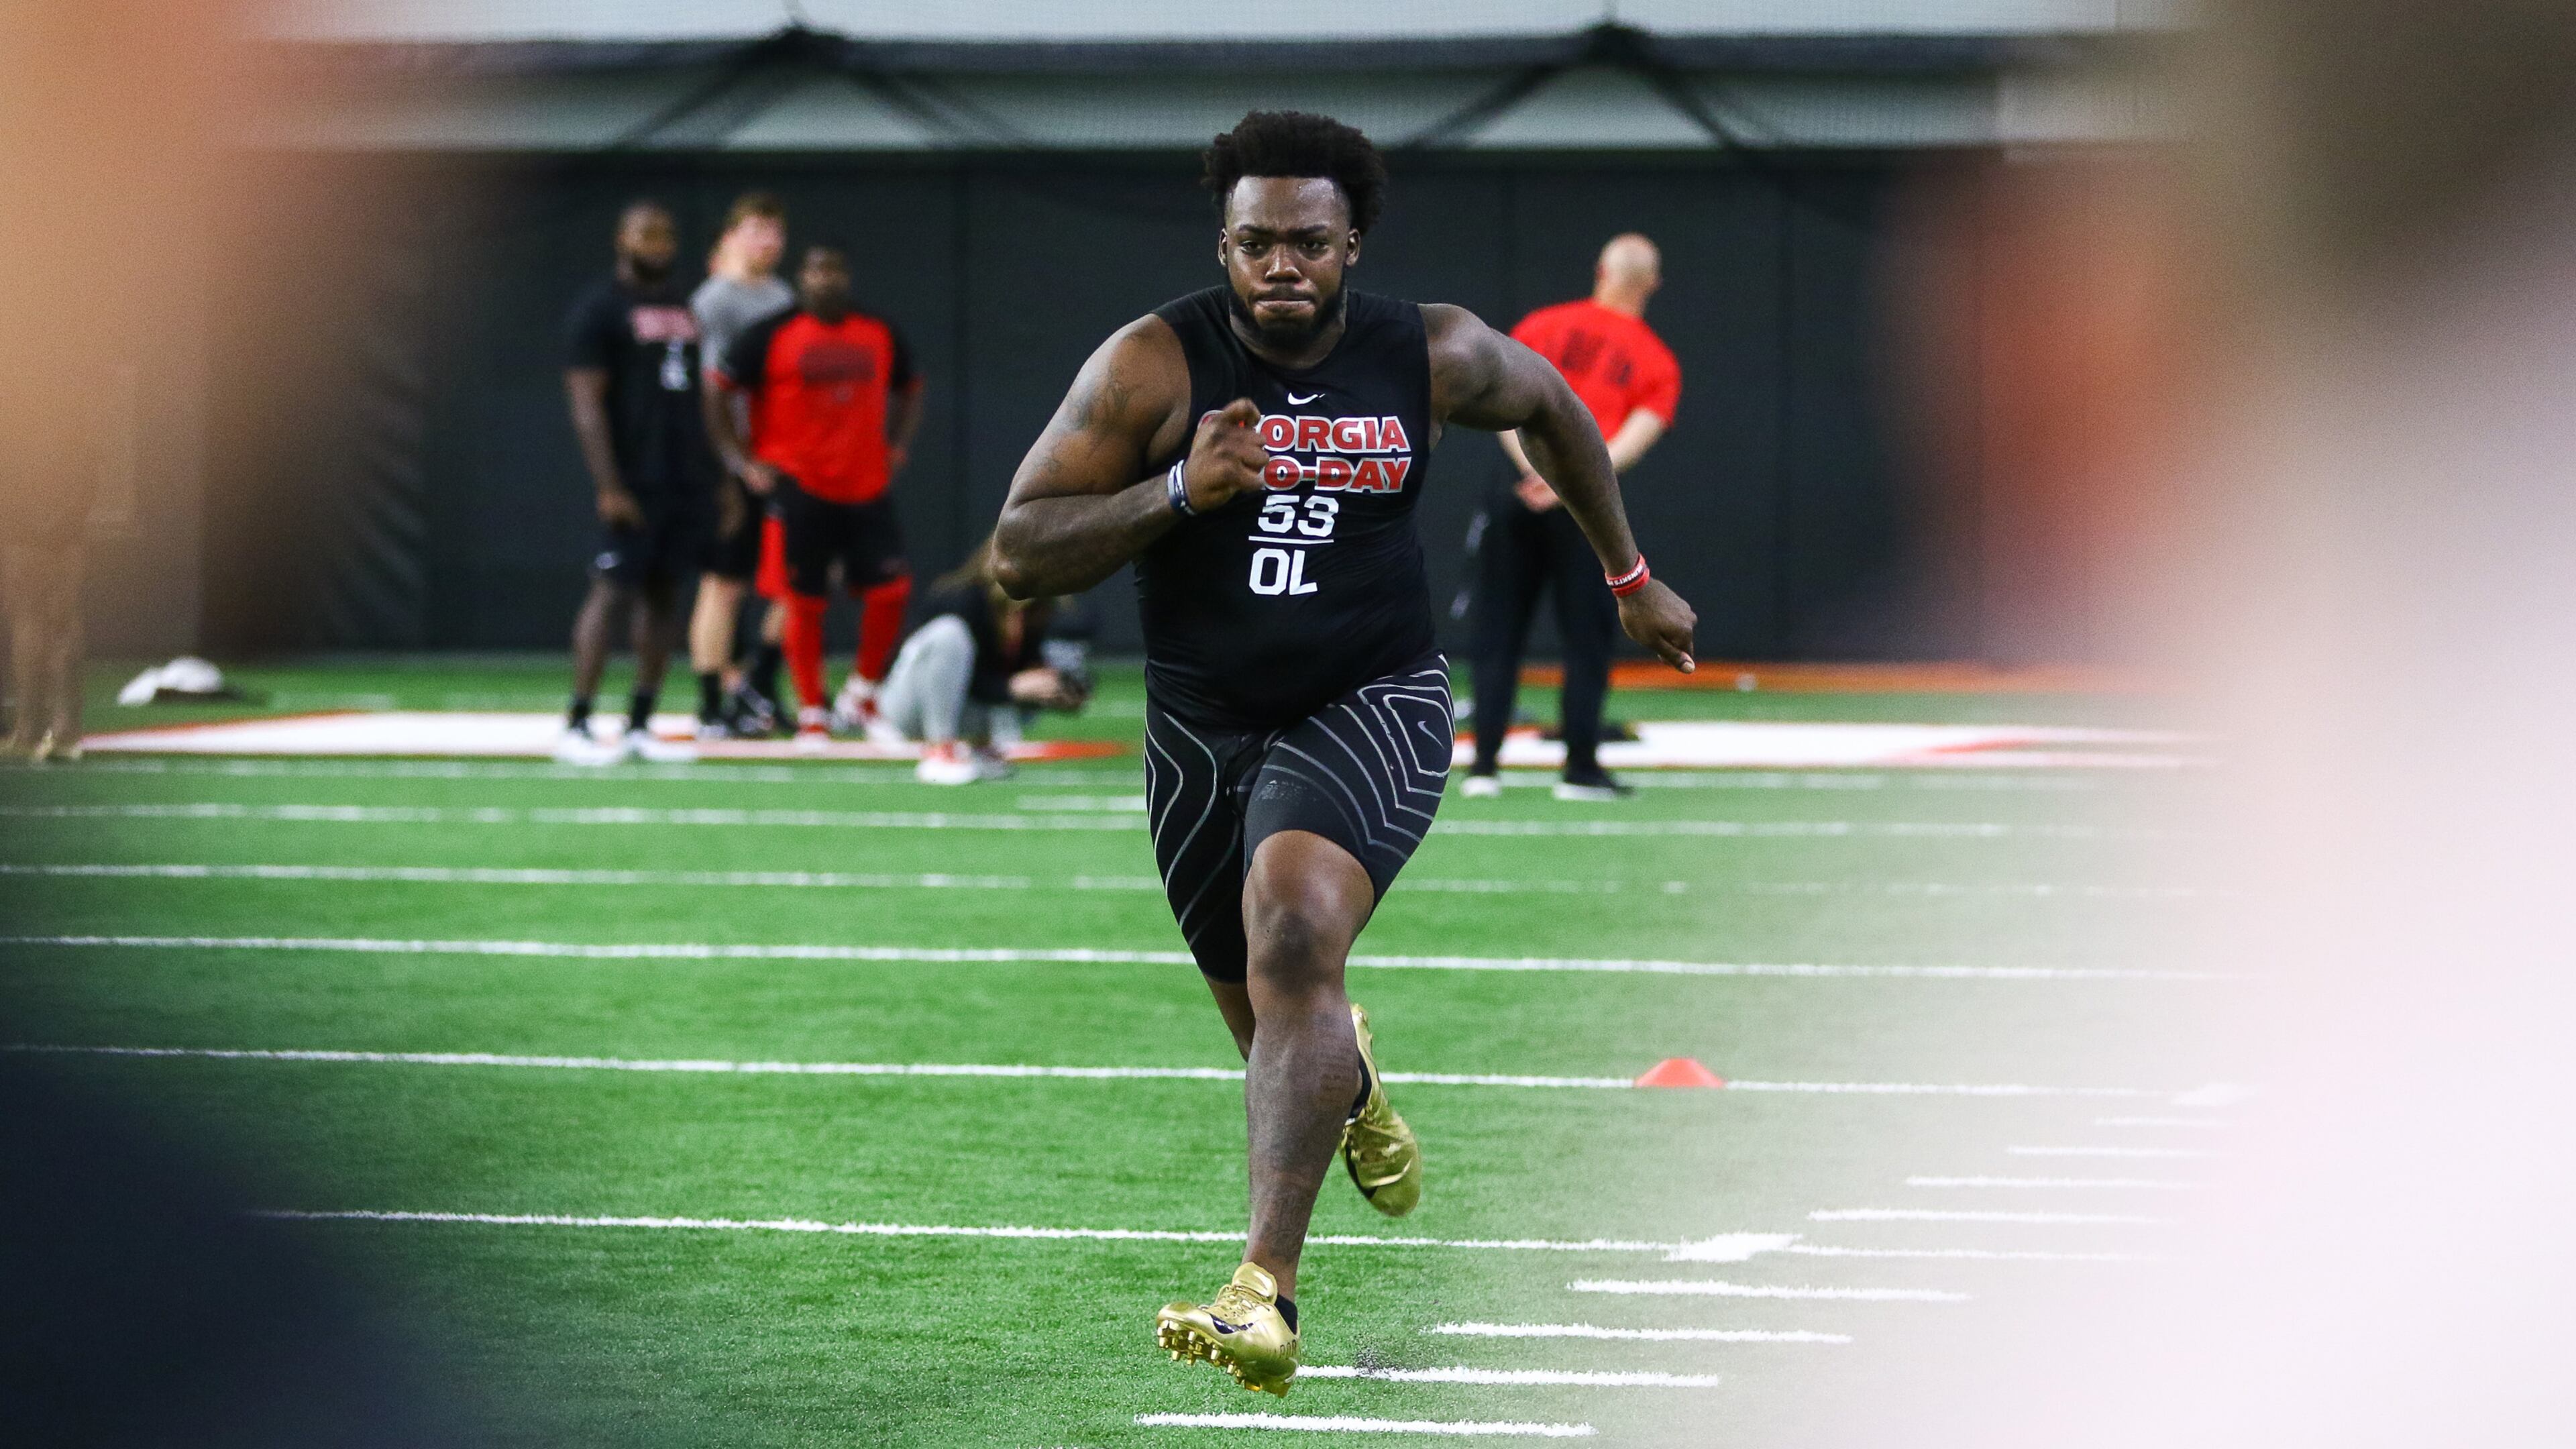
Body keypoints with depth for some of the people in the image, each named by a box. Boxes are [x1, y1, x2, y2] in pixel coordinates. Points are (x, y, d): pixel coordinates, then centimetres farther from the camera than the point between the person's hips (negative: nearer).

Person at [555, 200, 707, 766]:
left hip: (684, 479, 7)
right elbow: (586, 401, -12)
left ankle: (640, 725, 11)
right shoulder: (600, 308, -7)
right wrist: (608, 487, -19)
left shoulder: (683, 305, 16)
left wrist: (711, 472, 15)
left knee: (662, 592, 7)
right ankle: (576, 726, -7)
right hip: (634, 481, -7)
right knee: (613, 591, -9)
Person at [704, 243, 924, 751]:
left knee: (891, 590, -4)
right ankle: (811, 712, 10)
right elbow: (717, 395, -2)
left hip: (867, 489, 4)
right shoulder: (772, 336, -4)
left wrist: (897, 448, 12)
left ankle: (863, 695, 16)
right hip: (797, 489, -4)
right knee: (804, 600, -1)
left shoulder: (882, 336, 9)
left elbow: (909, 392, 26)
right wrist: (741, 462, -8)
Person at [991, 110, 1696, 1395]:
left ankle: (1265, 1291, -36)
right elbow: (1019, 556, -12)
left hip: (1372, 706, -2)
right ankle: (1350, 1086, 58)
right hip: (1203, 724, 2)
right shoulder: (1155, 364, -11)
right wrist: (1181, 490, -26)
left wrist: (1629, 578, 27)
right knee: (1276, 1034, 16)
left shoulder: (1431, 357, -5)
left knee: (1295, 932, -30)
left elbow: (1549, 407, 19)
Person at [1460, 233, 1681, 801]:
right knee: (1586, 640, 7)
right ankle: (1581, 766, 4)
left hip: (1516, 498, 1)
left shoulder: (1543, 326, 8)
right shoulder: (1658, 361, 6)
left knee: (1498, 633, 8)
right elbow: (1635, 438, -10)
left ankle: (1484, 761, 4)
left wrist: (1536, 471, -13)